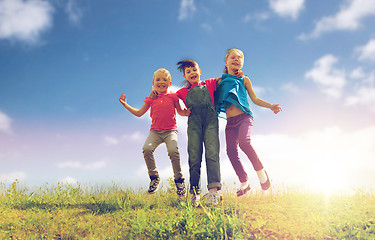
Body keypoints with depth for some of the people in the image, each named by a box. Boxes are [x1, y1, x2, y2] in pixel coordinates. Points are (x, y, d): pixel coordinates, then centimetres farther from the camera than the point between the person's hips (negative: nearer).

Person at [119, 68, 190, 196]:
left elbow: (180, 111, 17)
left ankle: (179, 179, -10)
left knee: (173, 150, -30)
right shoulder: (151, 98, 12)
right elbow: (139, 113, 20)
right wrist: (125, 104, 16)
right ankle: (154, 177, -8)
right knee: (147, 148, -27)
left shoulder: (172, 96, 7)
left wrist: (187, 112, -6)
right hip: (155, 131, 2)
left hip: (170, 130, -2)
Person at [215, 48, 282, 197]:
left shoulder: (244, 80, 12)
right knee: (231, 151, -8)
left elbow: (255, 99, 13)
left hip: (244, 117, -2)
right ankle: (244, 183, 5)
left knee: (244, 141, -30)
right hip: (230, 122, 3)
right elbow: (214, 100, 19)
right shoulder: (220, 81, 14)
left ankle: (260, 171, -11)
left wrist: (270, 106, 0)